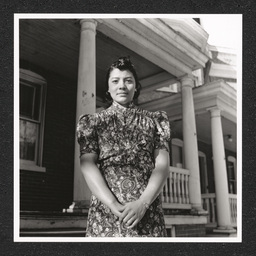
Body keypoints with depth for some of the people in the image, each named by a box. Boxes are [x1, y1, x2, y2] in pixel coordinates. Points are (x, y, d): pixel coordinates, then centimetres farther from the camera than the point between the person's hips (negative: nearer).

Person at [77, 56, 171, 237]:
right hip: (105, 211, 0)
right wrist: (113, 204, -15)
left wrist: (142, 203, -13)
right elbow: (88, 166, -2)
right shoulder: (93, 122, 9)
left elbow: (162, 166, 2)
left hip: (148, 211, 1)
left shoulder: (154, 120, 11)